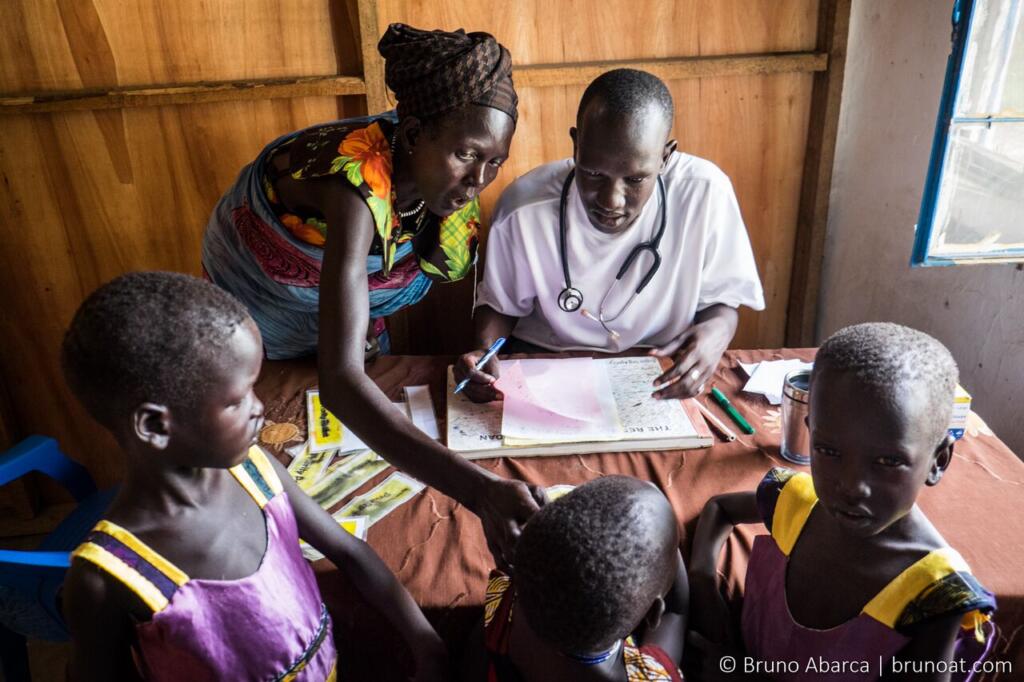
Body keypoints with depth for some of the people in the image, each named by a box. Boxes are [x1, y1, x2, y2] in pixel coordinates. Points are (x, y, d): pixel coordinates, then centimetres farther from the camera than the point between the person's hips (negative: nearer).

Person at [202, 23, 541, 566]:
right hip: (260, 332, -6)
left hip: (340, 313, 6)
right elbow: (339, 381, -55)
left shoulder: (444, 169, -22)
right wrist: (479, 490, -64)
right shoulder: (358, 182, -44)